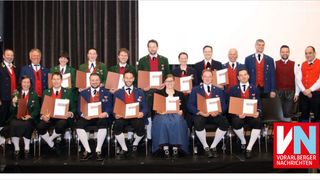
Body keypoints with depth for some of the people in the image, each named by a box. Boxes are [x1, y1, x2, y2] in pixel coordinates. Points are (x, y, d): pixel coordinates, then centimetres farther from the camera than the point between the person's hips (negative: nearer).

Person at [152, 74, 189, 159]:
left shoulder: (180, 94, 21)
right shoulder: (158, 93, 16)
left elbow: (183, 107, 11)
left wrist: (181, 111, -10)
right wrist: (158, 111, -13)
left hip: (176, 115, 1)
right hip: (162, 115, -1)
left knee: (177, 121, -35)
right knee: (163, 122, -36)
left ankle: (176, 148, -32)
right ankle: (165, 148, -34)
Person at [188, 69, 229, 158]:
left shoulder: (219, 90, 18)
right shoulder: (195, 90, 13)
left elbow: (223, 106, 8)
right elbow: (190, 105, 1)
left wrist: (218, 112, -15)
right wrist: (200, 112, -16)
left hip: (215, 114, 2)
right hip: (200, 115, -2)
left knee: (225, 122, -29)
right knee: (198, 123, -36)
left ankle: (213, 146, -9)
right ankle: (205, 147, -12)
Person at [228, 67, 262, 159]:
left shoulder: (254, 89, 13)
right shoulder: (233, 89, 10)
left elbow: (259, 104, 10)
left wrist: (258, 112, -13)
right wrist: (237, 113, -17)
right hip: (238, 114, -1)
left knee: (258, 122, -32)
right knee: (236, 123, -35)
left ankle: (249, 148, -18)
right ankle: (243, 141, -1)